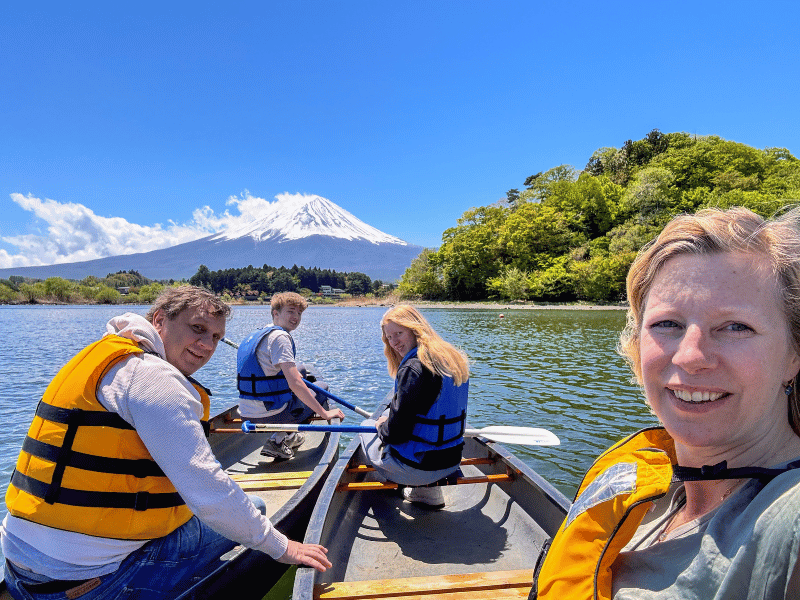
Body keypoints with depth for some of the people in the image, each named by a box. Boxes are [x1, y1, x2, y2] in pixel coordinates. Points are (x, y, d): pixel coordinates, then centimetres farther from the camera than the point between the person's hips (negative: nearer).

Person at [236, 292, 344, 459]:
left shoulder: (259, 334, 13)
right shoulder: (280, 337, -16)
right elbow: (295, 384, -23)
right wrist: (324, 413, -18)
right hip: (271, 414, -9)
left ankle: (287, 436, 29)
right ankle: (277, 440, 3)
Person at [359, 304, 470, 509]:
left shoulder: (414, 368, -24)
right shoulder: (455, 358, 3)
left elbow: (396, 433, -22)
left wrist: (381, 427, 1)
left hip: (418, 468, -6)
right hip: (452, 461, 7)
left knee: (367, 426, 20)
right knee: (388, 412, 27)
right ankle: (428, 488, 21)